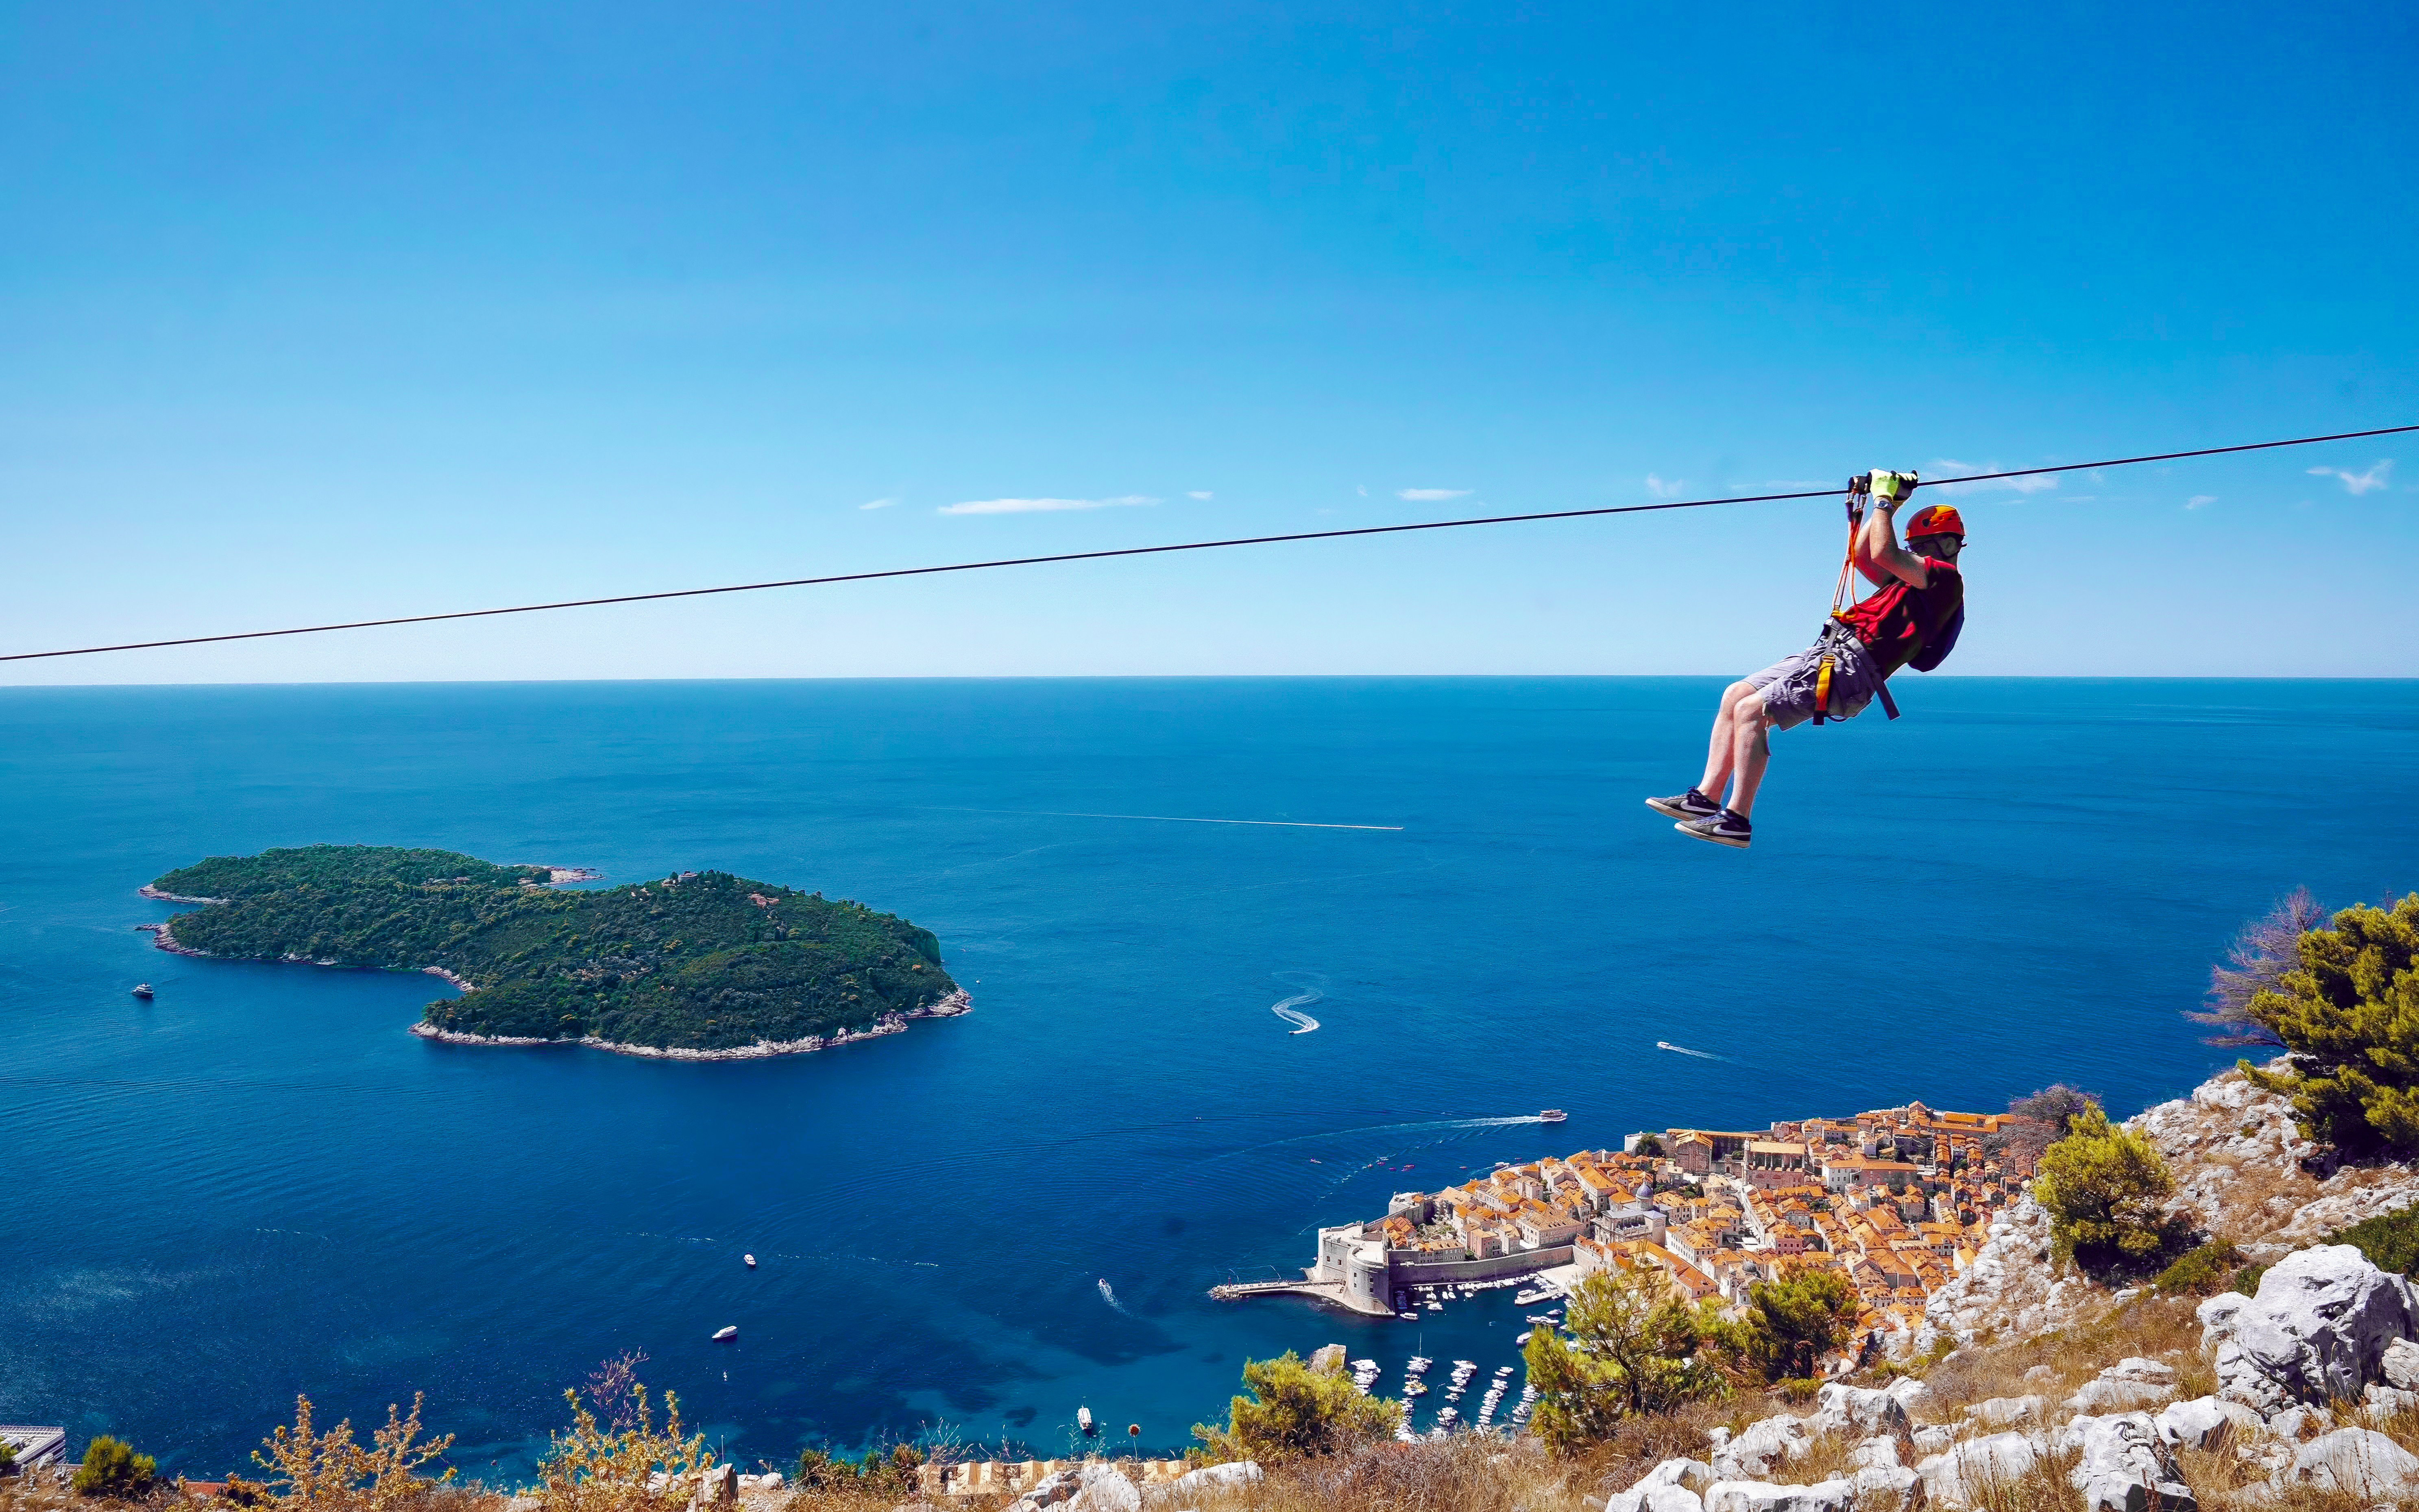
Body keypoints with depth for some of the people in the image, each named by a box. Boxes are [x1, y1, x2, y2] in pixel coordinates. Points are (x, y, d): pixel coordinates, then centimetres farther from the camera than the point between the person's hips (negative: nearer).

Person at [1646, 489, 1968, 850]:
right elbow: (1862, 557, 35)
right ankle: (1706, 797, 4)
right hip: (1831, 651, 11)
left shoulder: (1946, 577, -4)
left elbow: (1884, 553, -17)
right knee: (1735, 696, 7)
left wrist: (1885, 500, -4)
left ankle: (1737, 820, -23)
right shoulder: (1923, 581, 27)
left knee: (1750, 711, -22)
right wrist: (1883, 506, 28)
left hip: (1852, 666, -11)